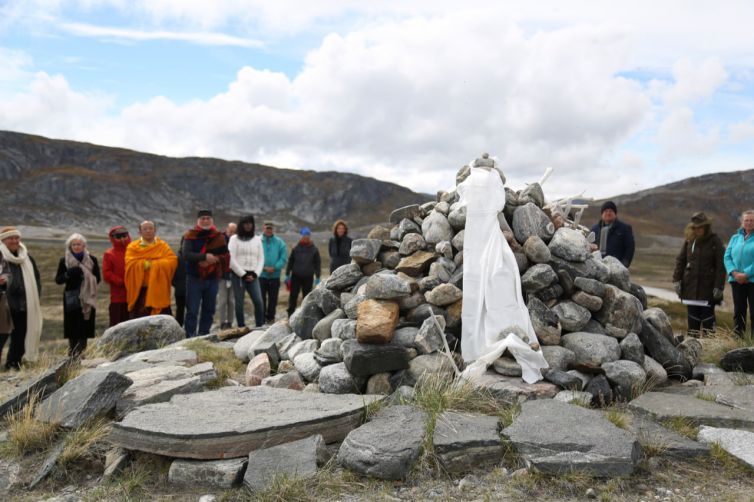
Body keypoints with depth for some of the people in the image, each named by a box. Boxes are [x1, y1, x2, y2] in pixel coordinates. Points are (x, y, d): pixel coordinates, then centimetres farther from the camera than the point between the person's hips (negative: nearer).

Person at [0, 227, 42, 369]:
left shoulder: (26, 257, 13)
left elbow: (36, 278, 19)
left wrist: (35, 297, 10)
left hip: (26, 307, 5)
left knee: (20, 339, 8)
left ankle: (14, 365, 19)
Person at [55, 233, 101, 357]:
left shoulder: (91, 260, 6)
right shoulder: (64, 261, 7)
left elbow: (97, 278, 6)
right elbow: (57, 279, 6)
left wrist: (87, 277, -15)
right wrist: (68, 274, -13)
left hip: (87, 299, 0)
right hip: (71, 298, 0)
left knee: (84, 327, -3)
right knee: (72, 327, -1)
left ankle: (81, 353, 3)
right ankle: (72, 353, 9)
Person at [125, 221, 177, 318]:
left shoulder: (163, 246, 8)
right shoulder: (132, 247, 7)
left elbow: (172, 261, -8)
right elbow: (130, 264, -8)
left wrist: (154, 264, -14)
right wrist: (144, 264, -14)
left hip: (158, 289, 0)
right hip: (139, 289, 0)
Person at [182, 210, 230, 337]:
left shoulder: (219, 237, 8)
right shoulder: (190, 236, -1)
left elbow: (225, 256, 2)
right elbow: (186, 254, -15)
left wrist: (214, 259, -16)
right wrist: (204, 256, -27)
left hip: (212, 278, 3)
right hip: (194, 278, -3)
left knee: (209, 310, 9)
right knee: (192, 310, -3)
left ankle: (204, 335, 19)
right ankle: (190, 336, 1)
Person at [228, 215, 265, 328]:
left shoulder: (257, 239, 12)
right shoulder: (234, 239, 2)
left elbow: (261, 259, 10)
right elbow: (231, 259, -6)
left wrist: (255, 274, -4)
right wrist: (243, 274, -9)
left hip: (253, 275, 3)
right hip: (238, 275, -2)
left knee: (259, 302, -8)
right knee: (239, 303, -1)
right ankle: (241, 328, 6)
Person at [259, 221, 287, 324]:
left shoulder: (279, 242, 4)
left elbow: (284, 258, -1)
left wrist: (275, 268, -13)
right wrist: (263, 268, -16)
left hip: (275, 275, 2)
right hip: (261, 275, -2)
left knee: (273, 298, 9)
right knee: (261, 298, 1)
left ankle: (270, 318, 20)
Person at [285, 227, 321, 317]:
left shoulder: (314, 249, 3)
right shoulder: (295, 248, 4)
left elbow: (317, 263, 7)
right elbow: (290, 262, 9)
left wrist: (317, 277, 4)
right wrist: (287, 275, 6)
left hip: (308, 277, 0)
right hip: (296, 276, 0)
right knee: (293, 296, 2)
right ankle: (290, 314, 11)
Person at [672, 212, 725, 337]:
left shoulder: (715, 241, -4)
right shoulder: (689, 240, 5)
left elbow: (721, 266, -7)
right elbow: (680, 260, 10)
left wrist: (718, 286, -12)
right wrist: (677, 280, 2)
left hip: (708, 287, -3)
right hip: (690, 286, 3)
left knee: (708, 316, 2)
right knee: (693, 315, 9)